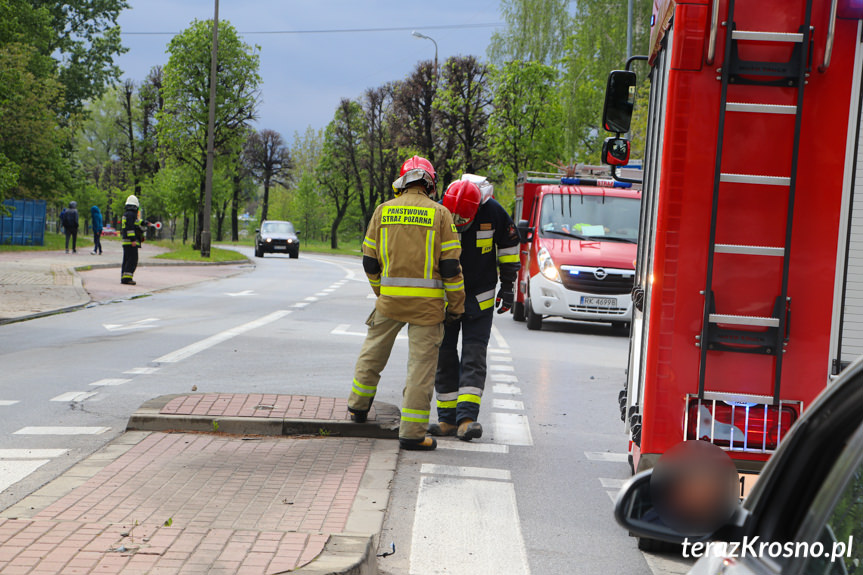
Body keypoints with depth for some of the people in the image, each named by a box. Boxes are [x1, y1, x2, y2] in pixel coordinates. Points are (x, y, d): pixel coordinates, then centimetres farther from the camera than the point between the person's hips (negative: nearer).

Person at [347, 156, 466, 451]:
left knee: (373, 350, 23)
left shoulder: (383, 211, 4)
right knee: (421, 364, 2)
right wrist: (456, 305, 2)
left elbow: (369, 260, 8)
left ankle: (359, 407, 37)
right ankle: (412, 432, 2)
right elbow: (450, 265, -7)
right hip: (427, 303, -3)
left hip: (390, 297, 3)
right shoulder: (439, 213, -4)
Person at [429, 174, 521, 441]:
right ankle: (448, 419, 11)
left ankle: (467, 418, -16)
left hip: (480, 299, -1)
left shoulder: (493, 213, -16)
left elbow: (508, 246, 2)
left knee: (474, 357, -9)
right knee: (444, 357, 3)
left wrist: (507, 285, 3)